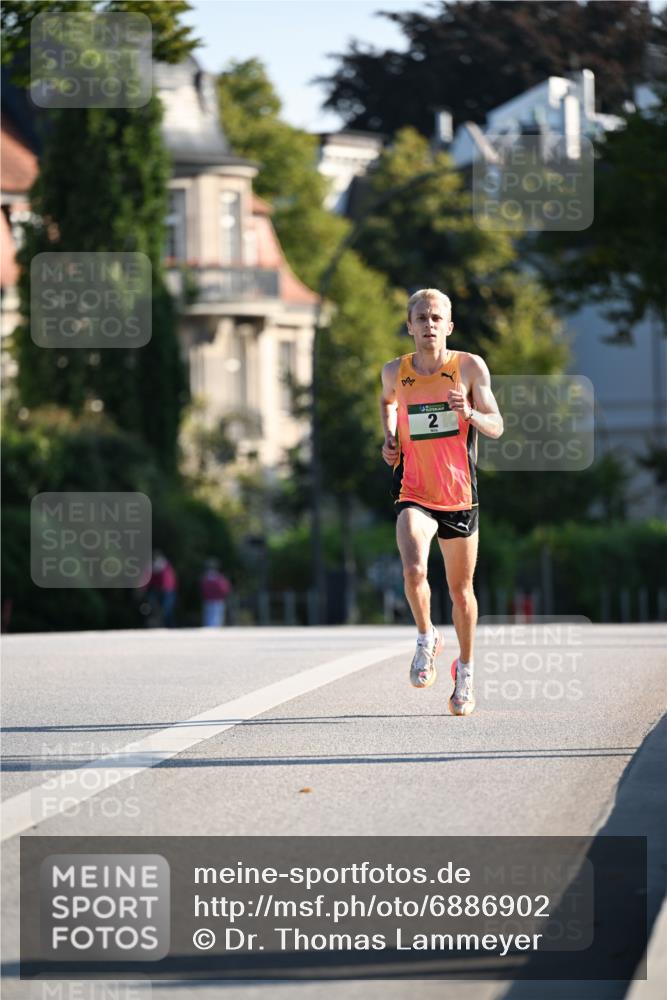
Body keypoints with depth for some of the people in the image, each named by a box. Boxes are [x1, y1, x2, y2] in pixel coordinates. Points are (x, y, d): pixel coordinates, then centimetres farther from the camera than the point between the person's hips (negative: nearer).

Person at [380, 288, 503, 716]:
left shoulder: (470, 367, -5)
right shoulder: (395, 372, 0)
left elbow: (497, 427, -5)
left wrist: (469, 412, -25)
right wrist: (390, 436, 7)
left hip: (460, 496, 0)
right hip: (413, 494, 0)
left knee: (461, 589, 10)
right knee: (414, 571, -25)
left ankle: (465, 670, 31)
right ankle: (427, 639, 2)